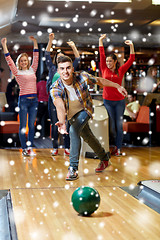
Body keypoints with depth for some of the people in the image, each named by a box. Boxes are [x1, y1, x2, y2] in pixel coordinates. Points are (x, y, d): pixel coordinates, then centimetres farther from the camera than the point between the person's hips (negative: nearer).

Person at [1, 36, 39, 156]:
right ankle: (24, 149, 5)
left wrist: (35, 42, 13)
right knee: (23, 125, 0)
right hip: (23, 100, -3)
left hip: (34, 100, 4)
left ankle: (30, 148, 8)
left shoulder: (32, 70, 13)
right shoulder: (17, 72, 3)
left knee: (32, 125, 3)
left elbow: (36, 57, 15)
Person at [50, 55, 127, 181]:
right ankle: (105, 159, 46)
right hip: (72, 114, 3)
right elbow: (60, 106, -49)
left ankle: (73, 168, -23)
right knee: (88, 137, 19)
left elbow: (100, 81, -7)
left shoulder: (82, 77, -27)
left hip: (85, 109, -2)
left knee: (74, 131, -27)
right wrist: (62, 122, -68)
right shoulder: (55, 88, -30)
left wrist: (117, 86, 2)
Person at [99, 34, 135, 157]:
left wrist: (131, 46, -9)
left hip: (119, 101, -1)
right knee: (111, 126, 5)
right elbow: (102, 55, 2)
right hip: (107, 101, 1)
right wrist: (100, 41, 2)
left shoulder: (121, 70, 1)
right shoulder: (104, 69, 2)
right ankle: (116, 144, 22)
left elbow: (131, 60, -2)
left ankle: (118, 148, 8)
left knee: (119, 125, 2)